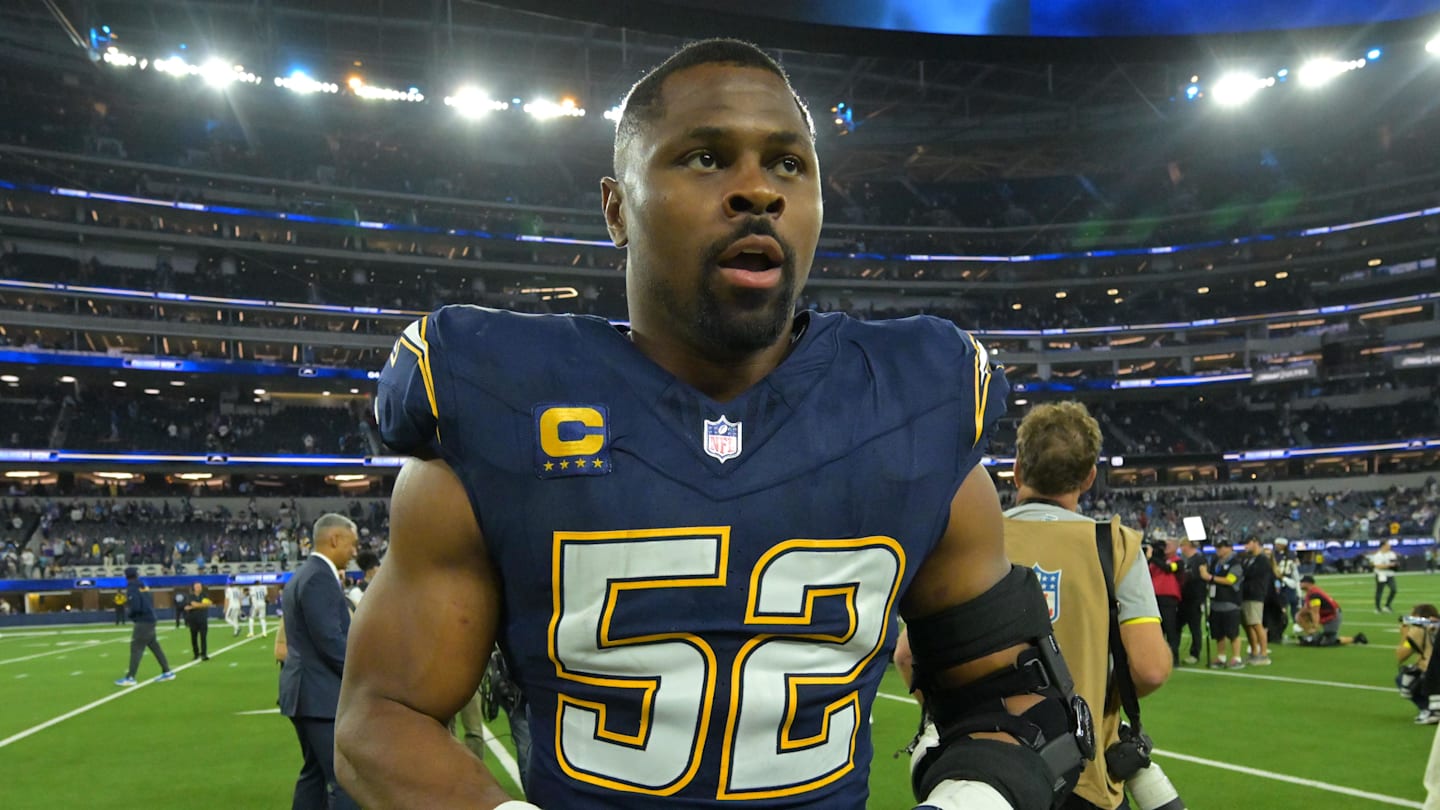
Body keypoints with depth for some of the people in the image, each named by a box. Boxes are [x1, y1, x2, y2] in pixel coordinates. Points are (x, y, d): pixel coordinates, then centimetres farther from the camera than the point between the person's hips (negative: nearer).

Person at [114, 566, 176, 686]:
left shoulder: (132, 589, -13)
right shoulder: (143, 587, 12)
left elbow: (135, 608, -21)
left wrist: (129, 613, 0)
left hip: (142, 622, -8)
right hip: (150, 620, 8)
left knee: (136, 649, -7)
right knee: (154, 647, 13)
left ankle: (130, 678, -9)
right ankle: (167, 672, 16)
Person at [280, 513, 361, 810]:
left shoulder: (303, 575, 15)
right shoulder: (320, 578, -17)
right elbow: (330, 642, -22)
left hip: (310, 691, 11)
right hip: (323, 694, -11)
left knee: (316, 773, 16)